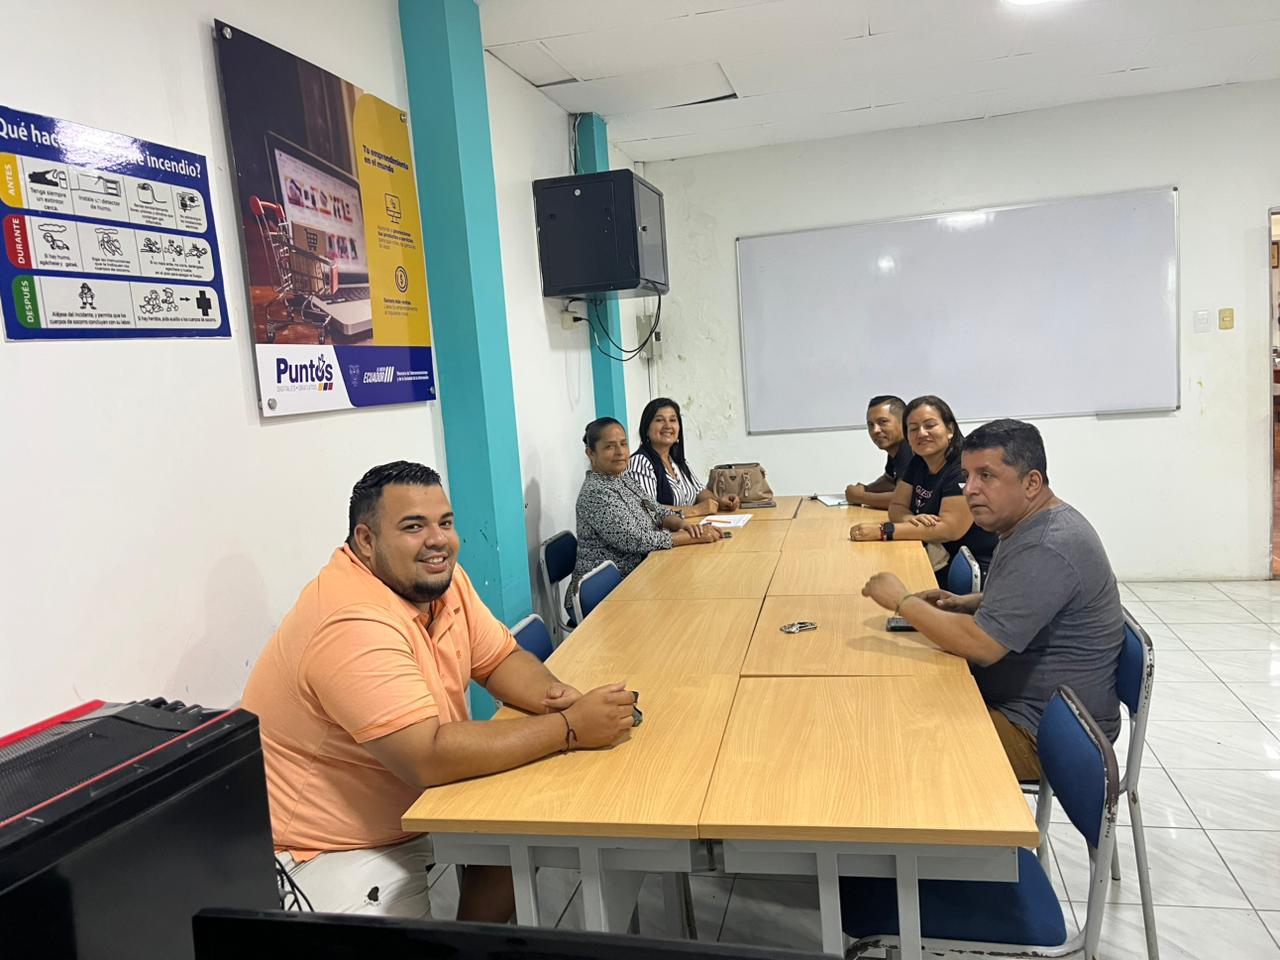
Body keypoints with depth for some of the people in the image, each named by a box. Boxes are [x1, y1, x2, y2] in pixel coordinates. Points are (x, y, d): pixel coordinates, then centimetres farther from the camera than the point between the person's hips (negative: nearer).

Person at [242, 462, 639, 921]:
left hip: (411, 806, 9)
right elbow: (429, 757, -35)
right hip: (332, 848, -8)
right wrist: (569, 728, -30)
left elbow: (501, 659, 3)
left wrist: (552, 694, -19)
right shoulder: (352, 623, -31)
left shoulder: (437, 577, -5)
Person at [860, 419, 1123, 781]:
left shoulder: (1046, 550, -27)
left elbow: (981, 644, -30)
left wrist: (902, 600, -19)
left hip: (1043, 731, -10)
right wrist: (965, 604, 4)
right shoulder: (1034, 526, 6)